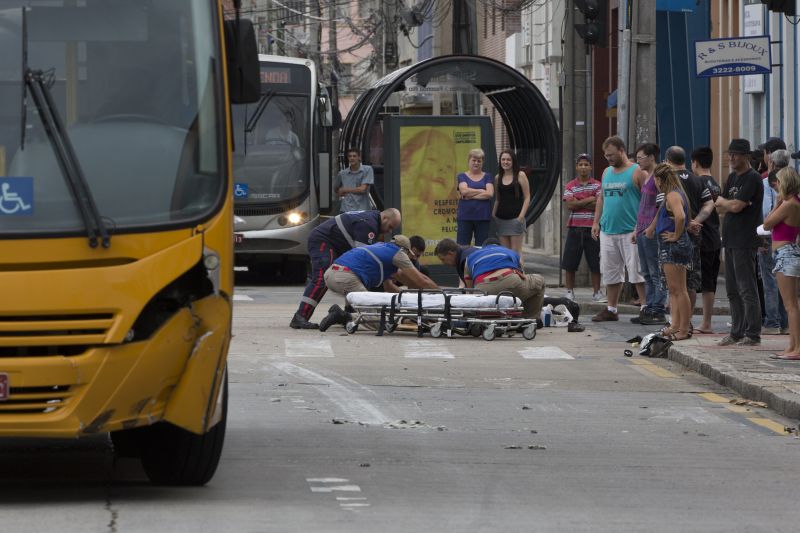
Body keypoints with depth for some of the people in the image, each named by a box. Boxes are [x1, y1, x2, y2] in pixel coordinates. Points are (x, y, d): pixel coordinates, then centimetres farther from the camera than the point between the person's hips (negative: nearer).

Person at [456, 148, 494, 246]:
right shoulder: (462, 176, 9)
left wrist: (471, 195, -9)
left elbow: (490, 194, -6)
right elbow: (464, 190, -10)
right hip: (465, 216, -1)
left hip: (483, 217, 1)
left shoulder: (487, 177, 10)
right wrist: (482, 191, -6)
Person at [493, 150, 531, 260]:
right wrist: (493, 214, 8)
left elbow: (527, 198, -3)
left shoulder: (520, 175, -2)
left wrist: (521, 216, -12)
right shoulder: (498, 177, 12)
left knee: (516, 251, -7)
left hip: (515, 217, -5)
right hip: (501, 218, 5)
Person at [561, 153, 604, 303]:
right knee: (569, 263, 2)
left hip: (592, 228, -1)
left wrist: (578, 203, -9)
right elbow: (569, 204, -8)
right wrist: (588, 200, -10)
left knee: (595, 264, 2)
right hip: (575, 227, 1)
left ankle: (596, 292, 11)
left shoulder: (597, 186, 5)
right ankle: (570, 291, 12)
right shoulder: (570, 186, 7)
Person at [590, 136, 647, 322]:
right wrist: (596, 222, 12)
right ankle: (611, 310, 18)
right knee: (611, 272, 10)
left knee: (637, 272, -7)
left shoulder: (637, 172, -6)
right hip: (608, 231, 7)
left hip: (630, 232, -7)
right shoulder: (607, 172, 15)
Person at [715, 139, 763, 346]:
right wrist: (729, 204, -5)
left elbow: (736, 206, -18)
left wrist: (723, 202, 1)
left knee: (747, 289, -9)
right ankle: (737, 332, 18)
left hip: (745, 241, -9)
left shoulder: (752, 179, -11)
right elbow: (720, 208, 15)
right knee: (733, 290, 12)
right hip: (731, 239, 9)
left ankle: (753, 334, -8)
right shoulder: (733, 177, 18)